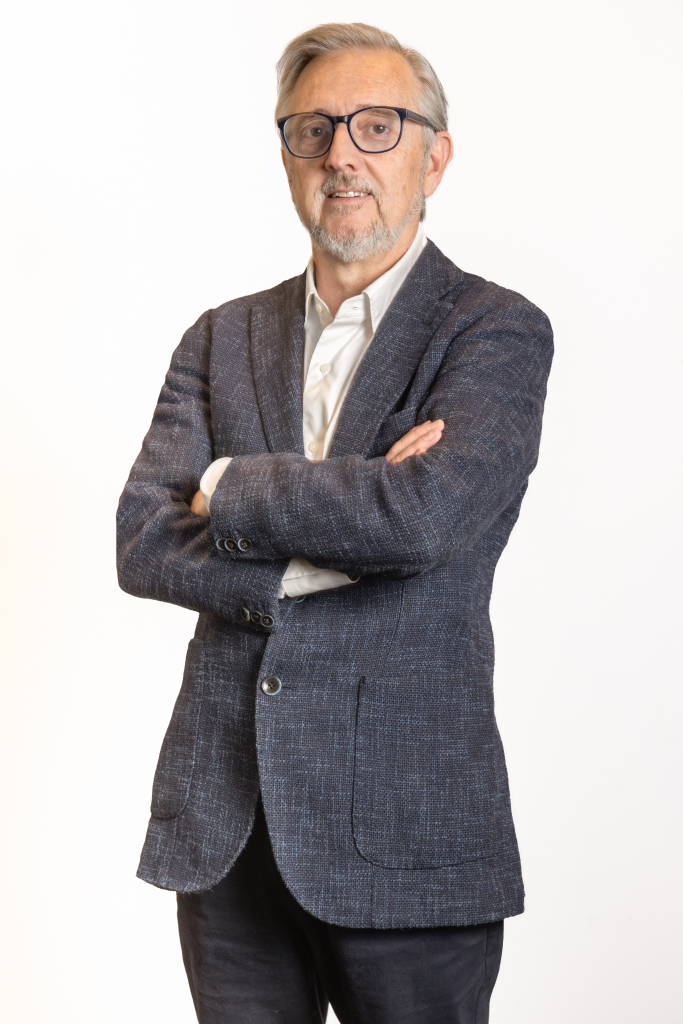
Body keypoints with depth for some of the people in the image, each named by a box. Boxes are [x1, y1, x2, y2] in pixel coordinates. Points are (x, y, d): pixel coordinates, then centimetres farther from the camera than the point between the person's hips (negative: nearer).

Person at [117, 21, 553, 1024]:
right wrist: (333, 548, -14)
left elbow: (426, 515, -21)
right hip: (224, 824, 4)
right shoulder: (223, 337, 11)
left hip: (406, 827, -4)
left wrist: (230, 487, -7)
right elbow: (142, 545, -1)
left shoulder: (498, 331, -3)